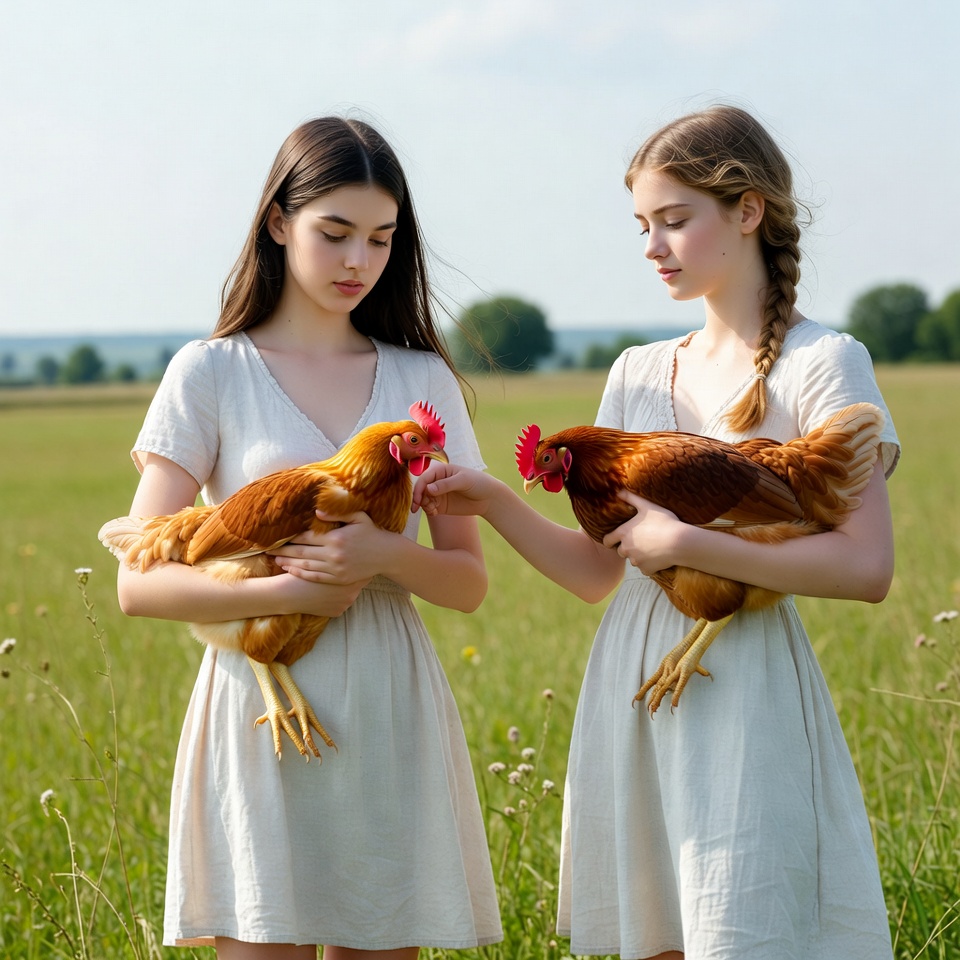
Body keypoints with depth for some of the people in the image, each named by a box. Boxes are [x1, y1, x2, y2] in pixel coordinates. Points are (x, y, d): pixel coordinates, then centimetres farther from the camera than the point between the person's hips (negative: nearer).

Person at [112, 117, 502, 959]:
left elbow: (470, 582, 8)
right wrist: (290, 591, -17)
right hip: (262, 709, -3)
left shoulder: (422, 378, 10)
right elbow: (140, 583, -4)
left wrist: (388, 555, -13)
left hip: (390, 711, 3)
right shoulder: (211, 374, 1)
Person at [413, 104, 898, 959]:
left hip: (742, 702, -6)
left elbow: (867, 567, -16)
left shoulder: (820, 366, -5)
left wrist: (686, 544, -16)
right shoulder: (637, 375, 13)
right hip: (630, 693, 6)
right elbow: (595, 572, 12)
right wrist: (491, 502, -3)